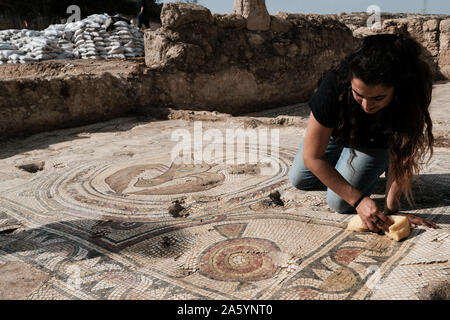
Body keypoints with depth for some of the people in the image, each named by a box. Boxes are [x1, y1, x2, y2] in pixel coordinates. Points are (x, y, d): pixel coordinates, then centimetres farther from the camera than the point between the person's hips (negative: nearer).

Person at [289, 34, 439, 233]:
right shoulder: (335, 85, -42)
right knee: (299, 180, 14)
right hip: (337, 132, 1)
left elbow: (401, 155, -28)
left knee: (340, 203, -11)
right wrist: (359, 200, -37)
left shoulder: (412, 93, -39)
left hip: (376, 144, -1)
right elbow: (312, 156, -35)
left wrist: (390, 209, -32)